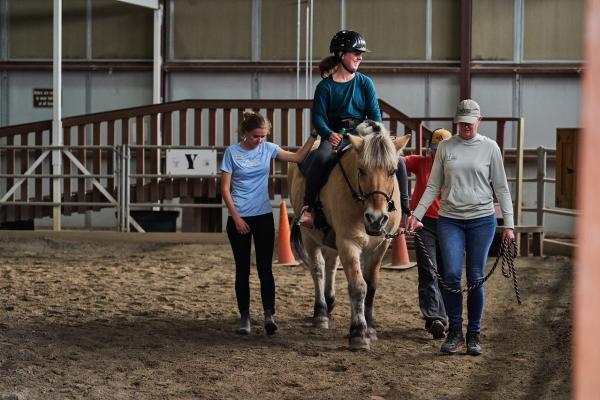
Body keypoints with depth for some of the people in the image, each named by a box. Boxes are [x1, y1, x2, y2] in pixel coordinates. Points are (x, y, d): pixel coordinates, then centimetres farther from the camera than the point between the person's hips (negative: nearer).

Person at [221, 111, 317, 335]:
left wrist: (314, 136, -3)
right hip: (239, 218, -2)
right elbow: (225, 189, -5)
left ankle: (269, 314, -10)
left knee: (264, 267, -6)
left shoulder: (268, 149, 3)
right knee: (243, 269, 5)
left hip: (263, 216, 2)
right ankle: (244, 317, 11)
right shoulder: (232, 153, -5)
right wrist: (236, 218, -11)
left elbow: (298, 157, 7)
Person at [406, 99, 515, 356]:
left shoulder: (490, 147, 3)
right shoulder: (445, 147, 6)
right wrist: (416, 215, -1)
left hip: (482, 219, -1)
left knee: (475, 278, 1)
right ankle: (454, 331, 5)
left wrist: (508, 223, 0)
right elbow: (433, 186, 9)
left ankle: (474, 334, 12)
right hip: (449, 220, 1)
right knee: (451, 275, -10)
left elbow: (501, 188, 4)